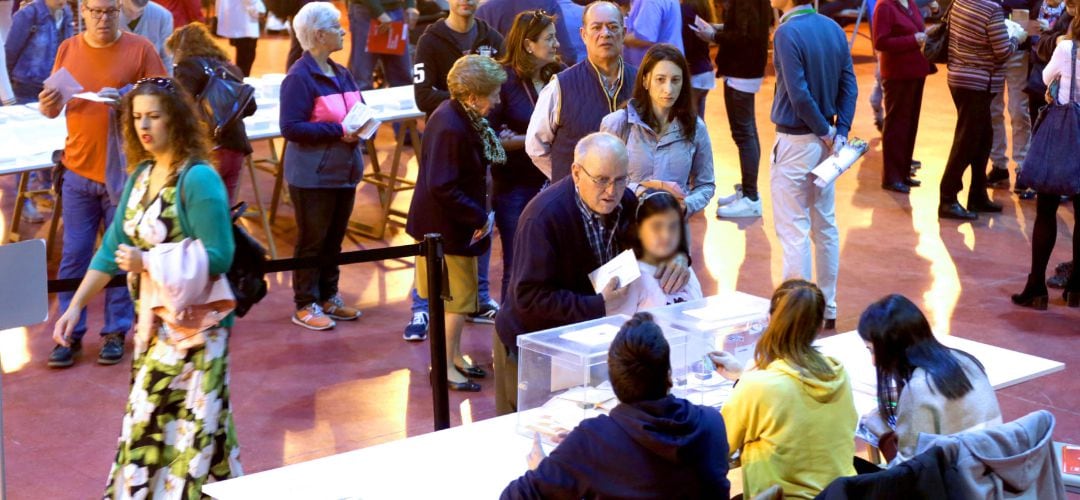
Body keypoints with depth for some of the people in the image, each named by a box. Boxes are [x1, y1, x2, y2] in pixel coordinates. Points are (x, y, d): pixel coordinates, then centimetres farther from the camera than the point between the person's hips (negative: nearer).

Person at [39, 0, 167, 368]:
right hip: (79, 171, 2)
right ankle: (70, 334, 13)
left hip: (124, 171, -2)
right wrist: (48, 104, -15)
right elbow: (52, 109, 8)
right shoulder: (68, 50, 6)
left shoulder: (140, 49, -3)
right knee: (74, 255, 4)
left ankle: (116, 332, 16)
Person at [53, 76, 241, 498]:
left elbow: (218, 257, -20)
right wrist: (75, 306, 6)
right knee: (149, 420, 15)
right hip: (154, 321, 8)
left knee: (190, 425, -2)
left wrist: (148, 263, -20)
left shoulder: (198, 179, -16)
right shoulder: (141, 174, 7)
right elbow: (112, 247, 10)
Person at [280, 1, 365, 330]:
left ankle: (328, 297, 27)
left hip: (344, 173, 7)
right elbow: (291, 128, -21)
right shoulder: (300, 77, -15)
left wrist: (362, 126, -6)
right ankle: (306, 306, 11)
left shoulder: (341, 74, 9)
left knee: (334, 240, 15)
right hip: (313, 176, -7)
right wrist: (338, 131, -23)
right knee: (312, 241, 2)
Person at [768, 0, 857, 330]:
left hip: (796, 142, -7)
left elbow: (799, 95, -21)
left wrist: (827, 133, -11)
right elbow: (850, 86, 2)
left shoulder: (787, 33, -18)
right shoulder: (834, 29, 3)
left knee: (794, 231, 0)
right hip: (823, 140, 7)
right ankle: (827, 309, 22)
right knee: (825, 226, 14)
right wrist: (839, 133, -2)